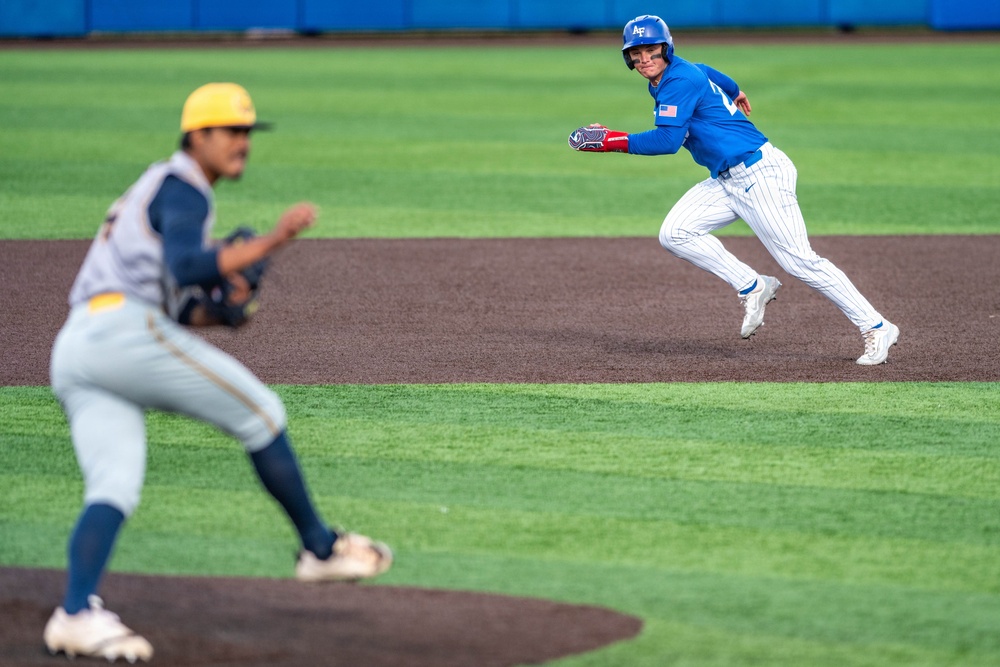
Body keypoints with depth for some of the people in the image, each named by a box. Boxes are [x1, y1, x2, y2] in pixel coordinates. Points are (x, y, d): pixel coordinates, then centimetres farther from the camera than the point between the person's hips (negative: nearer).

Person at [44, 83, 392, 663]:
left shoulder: (153, 192, 32)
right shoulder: (182, 187, 0)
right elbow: (184, 269, -19)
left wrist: (222, 310, 14)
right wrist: (271, 242, -22)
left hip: (70, 353, 9)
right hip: (125, 330, -9)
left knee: (114, 485, -6)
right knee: (260, 414, 3)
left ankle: (77, 613, -27)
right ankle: (321, 548, 11)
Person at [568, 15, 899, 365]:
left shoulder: (680, 81, -15)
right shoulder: (686, 72, 13)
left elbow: (667, 140, -25)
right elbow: (715, 77, 35)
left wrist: (614, 141, -21)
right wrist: (733, 94, 57)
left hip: (759, 171, -10)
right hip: (726, 181, 10)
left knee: (799, 260, -12)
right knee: (674, 234, -3)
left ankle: (876, 328, -7)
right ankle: (752, 287, 5)